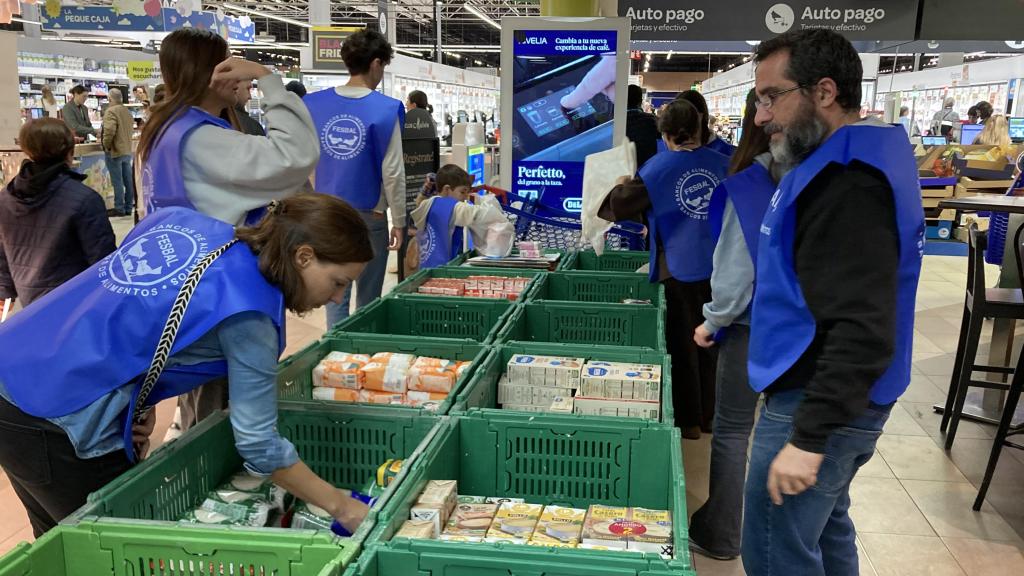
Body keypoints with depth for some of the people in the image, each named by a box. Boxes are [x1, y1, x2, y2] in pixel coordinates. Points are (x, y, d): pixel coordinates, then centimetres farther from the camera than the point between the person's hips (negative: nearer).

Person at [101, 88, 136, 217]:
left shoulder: (110, 111, -14)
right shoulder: (127, 111, 12)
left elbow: (109, 130, -25)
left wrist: (106, 145, -12)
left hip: (115, 151, -8)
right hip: (127, 150, 8)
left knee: (117, 181, -3)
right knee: (128, 180, 9)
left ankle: (119, 208, 1)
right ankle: (129, 208, 15)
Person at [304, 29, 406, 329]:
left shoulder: (313, 104, -1)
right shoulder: (385, 109, -12)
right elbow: (392, 172, -11)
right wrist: (399, 220, -1)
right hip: (369, 215, -3)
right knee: (368, 300, 11)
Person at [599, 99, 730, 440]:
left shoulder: (658, 168, -12)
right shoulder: (721, 163, 0)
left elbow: (616, 208, -9)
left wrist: (622, 185, 12)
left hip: (679, 268, -4)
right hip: (718, 268, 4)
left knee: (682, 345, 10)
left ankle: (689, 421, 19)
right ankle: (708, 415, 29)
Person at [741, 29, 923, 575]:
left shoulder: (849, 184, -24)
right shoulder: (854, 160, 10)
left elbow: (862, 332, -30)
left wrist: (809, 437, -28)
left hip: (822, 402, -10)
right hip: (840, 398, 11)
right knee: (824, 528, 23)